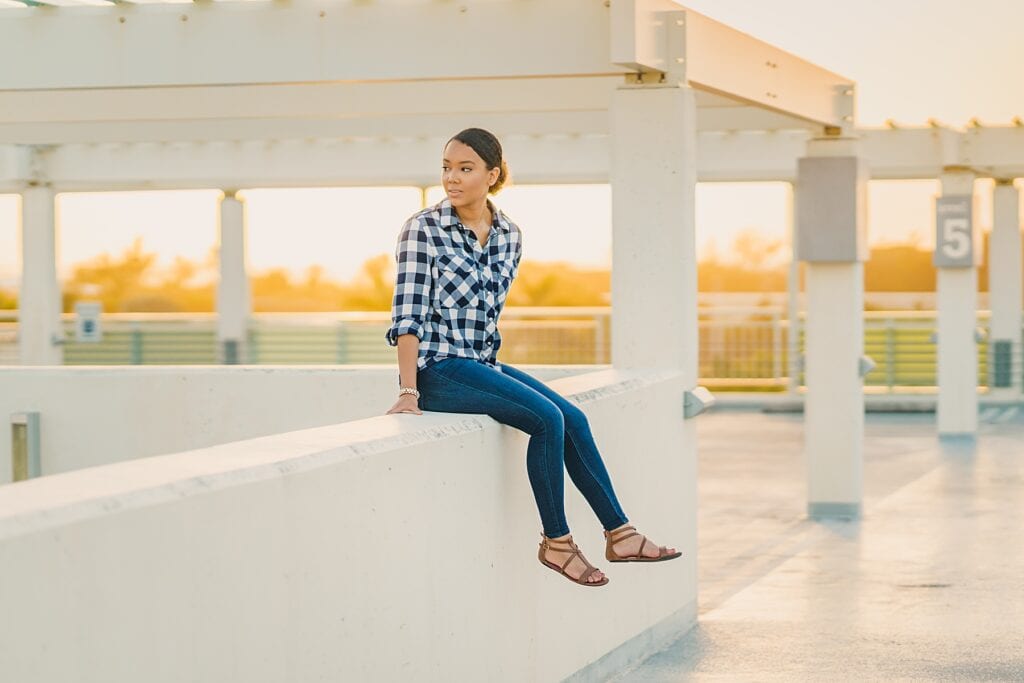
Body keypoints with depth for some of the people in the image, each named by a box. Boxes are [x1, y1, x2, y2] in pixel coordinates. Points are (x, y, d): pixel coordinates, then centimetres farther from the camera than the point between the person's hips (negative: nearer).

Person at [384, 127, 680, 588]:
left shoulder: (510, 236, 7)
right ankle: (555, 542, -9)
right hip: (438, 369, -6)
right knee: (547, 418, -21)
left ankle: (619, 535, 1)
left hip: (482, 364, 6)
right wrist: (408, 392, -20)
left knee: (572, 418, -7)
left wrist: (490, 367, 16)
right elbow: (408, 313, -14)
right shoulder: (423, 229, -10)